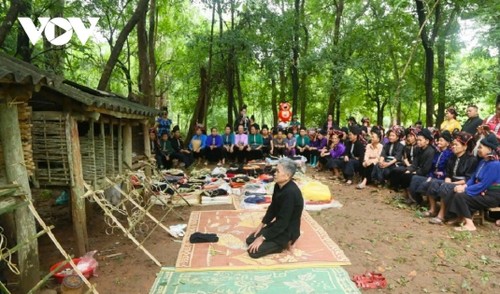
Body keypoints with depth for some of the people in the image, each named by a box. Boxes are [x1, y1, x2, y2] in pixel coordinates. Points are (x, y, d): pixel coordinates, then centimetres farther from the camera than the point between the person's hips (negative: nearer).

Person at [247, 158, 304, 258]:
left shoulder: (290, 193, -31)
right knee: (250, 240, 11)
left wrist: (262, 238, -21)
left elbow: (283, 222, -28)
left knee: (253, 251, -13)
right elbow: (273, 208, 11)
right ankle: (280, 242, 13)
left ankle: (283, 243, 1)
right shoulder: (279, 185, -3)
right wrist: (262, 224, 6)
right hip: (278, 225, 9)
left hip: (287, 231, -9)